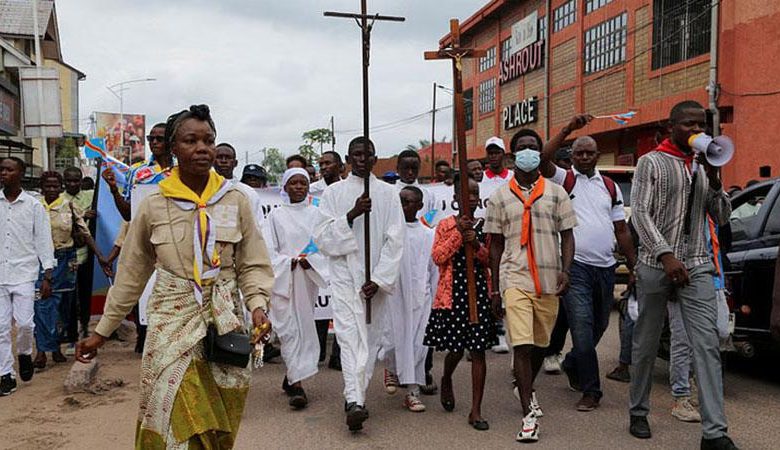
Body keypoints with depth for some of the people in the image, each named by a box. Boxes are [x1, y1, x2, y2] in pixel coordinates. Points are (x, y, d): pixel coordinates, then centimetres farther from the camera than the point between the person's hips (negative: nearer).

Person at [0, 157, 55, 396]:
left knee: (24, 323, -6)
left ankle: (24, 354, 25)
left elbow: (44, 241, 1)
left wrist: (47, 277, -3)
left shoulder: (33, 205, 0)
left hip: (24, 273, -2)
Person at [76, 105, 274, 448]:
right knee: (176, 422, -3)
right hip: (172, 319, -1)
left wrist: (257, 305, -14)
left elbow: (253, 265, 4)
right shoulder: (153, 206, 0)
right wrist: (102, 332, 11)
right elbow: (130, 275, 8)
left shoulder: (236, 201, 0)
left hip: (225, 320, 1)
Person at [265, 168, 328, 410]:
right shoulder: (276, 215, 2)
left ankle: (291, 376, 24)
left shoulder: (316, 214, 6)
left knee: (304, 326, 8)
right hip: (282, 278, -2)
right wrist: (289, 262, -14)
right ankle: (297, 383, -5)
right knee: (290, 328, -6)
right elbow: (268, 249, -1)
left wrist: (310, 260, -13)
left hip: (308, 278, 2)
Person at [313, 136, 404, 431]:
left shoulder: (388, 194, 5)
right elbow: (322, 238, -2)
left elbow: (395, 241, -1)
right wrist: (351, 215, -16)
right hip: (345, 276, -1)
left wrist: (378, 280, -9)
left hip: (377, 279, 2)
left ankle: (355, 397, 19)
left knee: (371, 338, 6)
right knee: (350, 335, -13)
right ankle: (354, 401, -21)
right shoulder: (333, 193, 4)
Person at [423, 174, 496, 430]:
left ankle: (476, 411, 8)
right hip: (452, 293, -1)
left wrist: (477, 245, -14)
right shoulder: (446, 225, 2)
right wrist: (458, 233, -14)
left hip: (480, 292, 1)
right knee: (456, 349, 7)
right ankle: (446, 381, 42)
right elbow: (437, 257, -8)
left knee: (478, 351, 0)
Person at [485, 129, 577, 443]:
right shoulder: (500, 196, 6)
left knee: (540, 343, 14)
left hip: (549, 280, 2)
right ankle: (529, 414, -6)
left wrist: (565, 270, -8)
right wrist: (495, 287, 6)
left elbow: (567, 235, 8)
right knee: (522, 344, -12)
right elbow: (496, 243, 8)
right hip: (515, 278, -2)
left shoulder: (556, 193, 8)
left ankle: (524, 388, 40)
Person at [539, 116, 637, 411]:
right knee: (583, 328, -8)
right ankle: (591, 390, 2)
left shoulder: (610, 187, 14)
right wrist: (569, 128, -22)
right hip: (576, 265, -5)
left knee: (599, 326, 15)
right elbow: (543, 159, -19)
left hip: (605, 267, 5)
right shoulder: (564, 180, 2)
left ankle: (573, 365, 40)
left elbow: (622, 230, 15)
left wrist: (633, 267, 11)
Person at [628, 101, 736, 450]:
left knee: (707, 345, -5)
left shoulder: (705, 166, 14)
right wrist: (666, 255, -20)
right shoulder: (652, 162, 0)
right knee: (646, 344, 7)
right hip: (656, 265, -3)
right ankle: (638, 412, 24)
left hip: (697, 267, 3)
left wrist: (714, 181, -3)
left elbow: (722, 218, 14)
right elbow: (640, 214, -9)